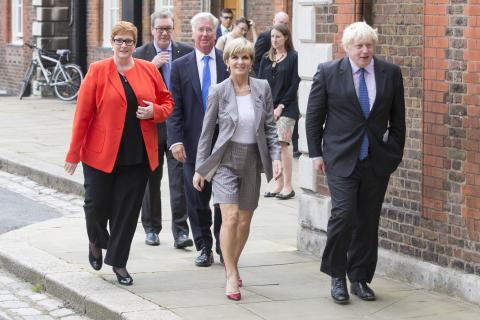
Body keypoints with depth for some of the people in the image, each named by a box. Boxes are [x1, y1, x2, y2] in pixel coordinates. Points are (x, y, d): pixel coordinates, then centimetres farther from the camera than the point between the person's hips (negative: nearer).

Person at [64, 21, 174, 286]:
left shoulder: (149, 70, 5)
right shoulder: (98, 71, -4)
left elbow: (167, 102, 14)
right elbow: (83, 113, -5)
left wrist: (155, 111, -10)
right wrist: (74, 153, -6)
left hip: (138, 155, 2)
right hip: (101, 153, -2)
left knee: (128, 209, 4)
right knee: (97, 204, 7)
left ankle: (118, 262, 17)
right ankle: (96, 242, 39)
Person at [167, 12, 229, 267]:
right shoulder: (180, 66, 4)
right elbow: (175, 108, 0)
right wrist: (176, 140, -10)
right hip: (194, 144, 0)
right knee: (197, 201, 6)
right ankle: (204, 248, 18)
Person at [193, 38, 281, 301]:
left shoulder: (262, 88, 1)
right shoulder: (218, 91, -5)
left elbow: (270, 127, 6)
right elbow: (207, 131, 1)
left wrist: (275, 157, -5)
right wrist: (200, 168, 2)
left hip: (252, 161, 3)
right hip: (226, 160, -3)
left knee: (245, 221, 10)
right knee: (230, 218, -15)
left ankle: (232, 264, 31)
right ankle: (231, 275, -6)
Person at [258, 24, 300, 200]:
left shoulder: (293, 58, -2)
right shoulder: (266, 59, 14)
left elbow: (294, 85, -6)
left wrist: (280, 106, -10)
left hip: (286, 108, -5)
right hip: (268, 108, 5)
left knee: (281, 145, -11)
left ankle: (288, 186, -7)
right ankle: (278, 185, 11)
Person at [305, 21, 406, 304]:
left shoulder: (391, 74, 3)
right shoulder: (328, 73, -2)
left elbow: (398, 119, 11)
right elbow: (313, 117, 4)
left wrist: (396, 154, 7)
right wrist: (316, 154, 1)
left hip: (378, 161, 3)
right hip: (341, 160, -3)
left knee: (368, 222, 6)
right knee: (344, 213, -14)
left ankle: (360, 279, 20)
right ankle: (337, 276, 3)